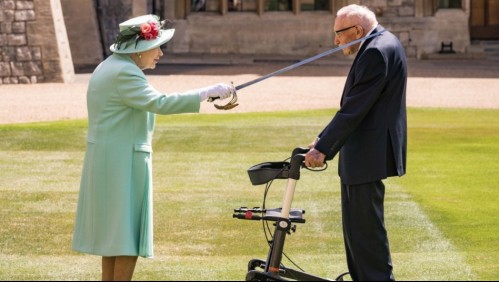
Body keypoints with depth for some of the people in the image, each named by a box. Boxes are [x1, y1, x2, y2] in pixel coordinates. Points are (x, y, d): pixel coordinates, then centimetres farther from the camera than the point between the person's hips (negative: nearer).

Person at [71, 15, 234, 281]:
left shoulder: (109, 67, 15)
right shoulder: (124, 73, -19)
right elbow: (159, 103, -29)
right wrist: (208, 92, -29)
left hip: (106, 159, 11)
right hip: (122, 161, -11)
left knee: (112, 233, 14)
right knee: (129, 237, -6)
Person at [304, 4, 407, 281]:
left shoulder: (377, 52, -19)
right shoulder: (381, 45, 15)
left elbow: (354, 109, -22)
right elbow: (354, 105, 17)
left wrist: (323, 148, -18)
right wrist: (324, 140, 14)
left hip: (368, 154, -11)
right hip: (363, 154, 11)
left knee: (365, 226, -6)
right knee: (356, 224, 16)